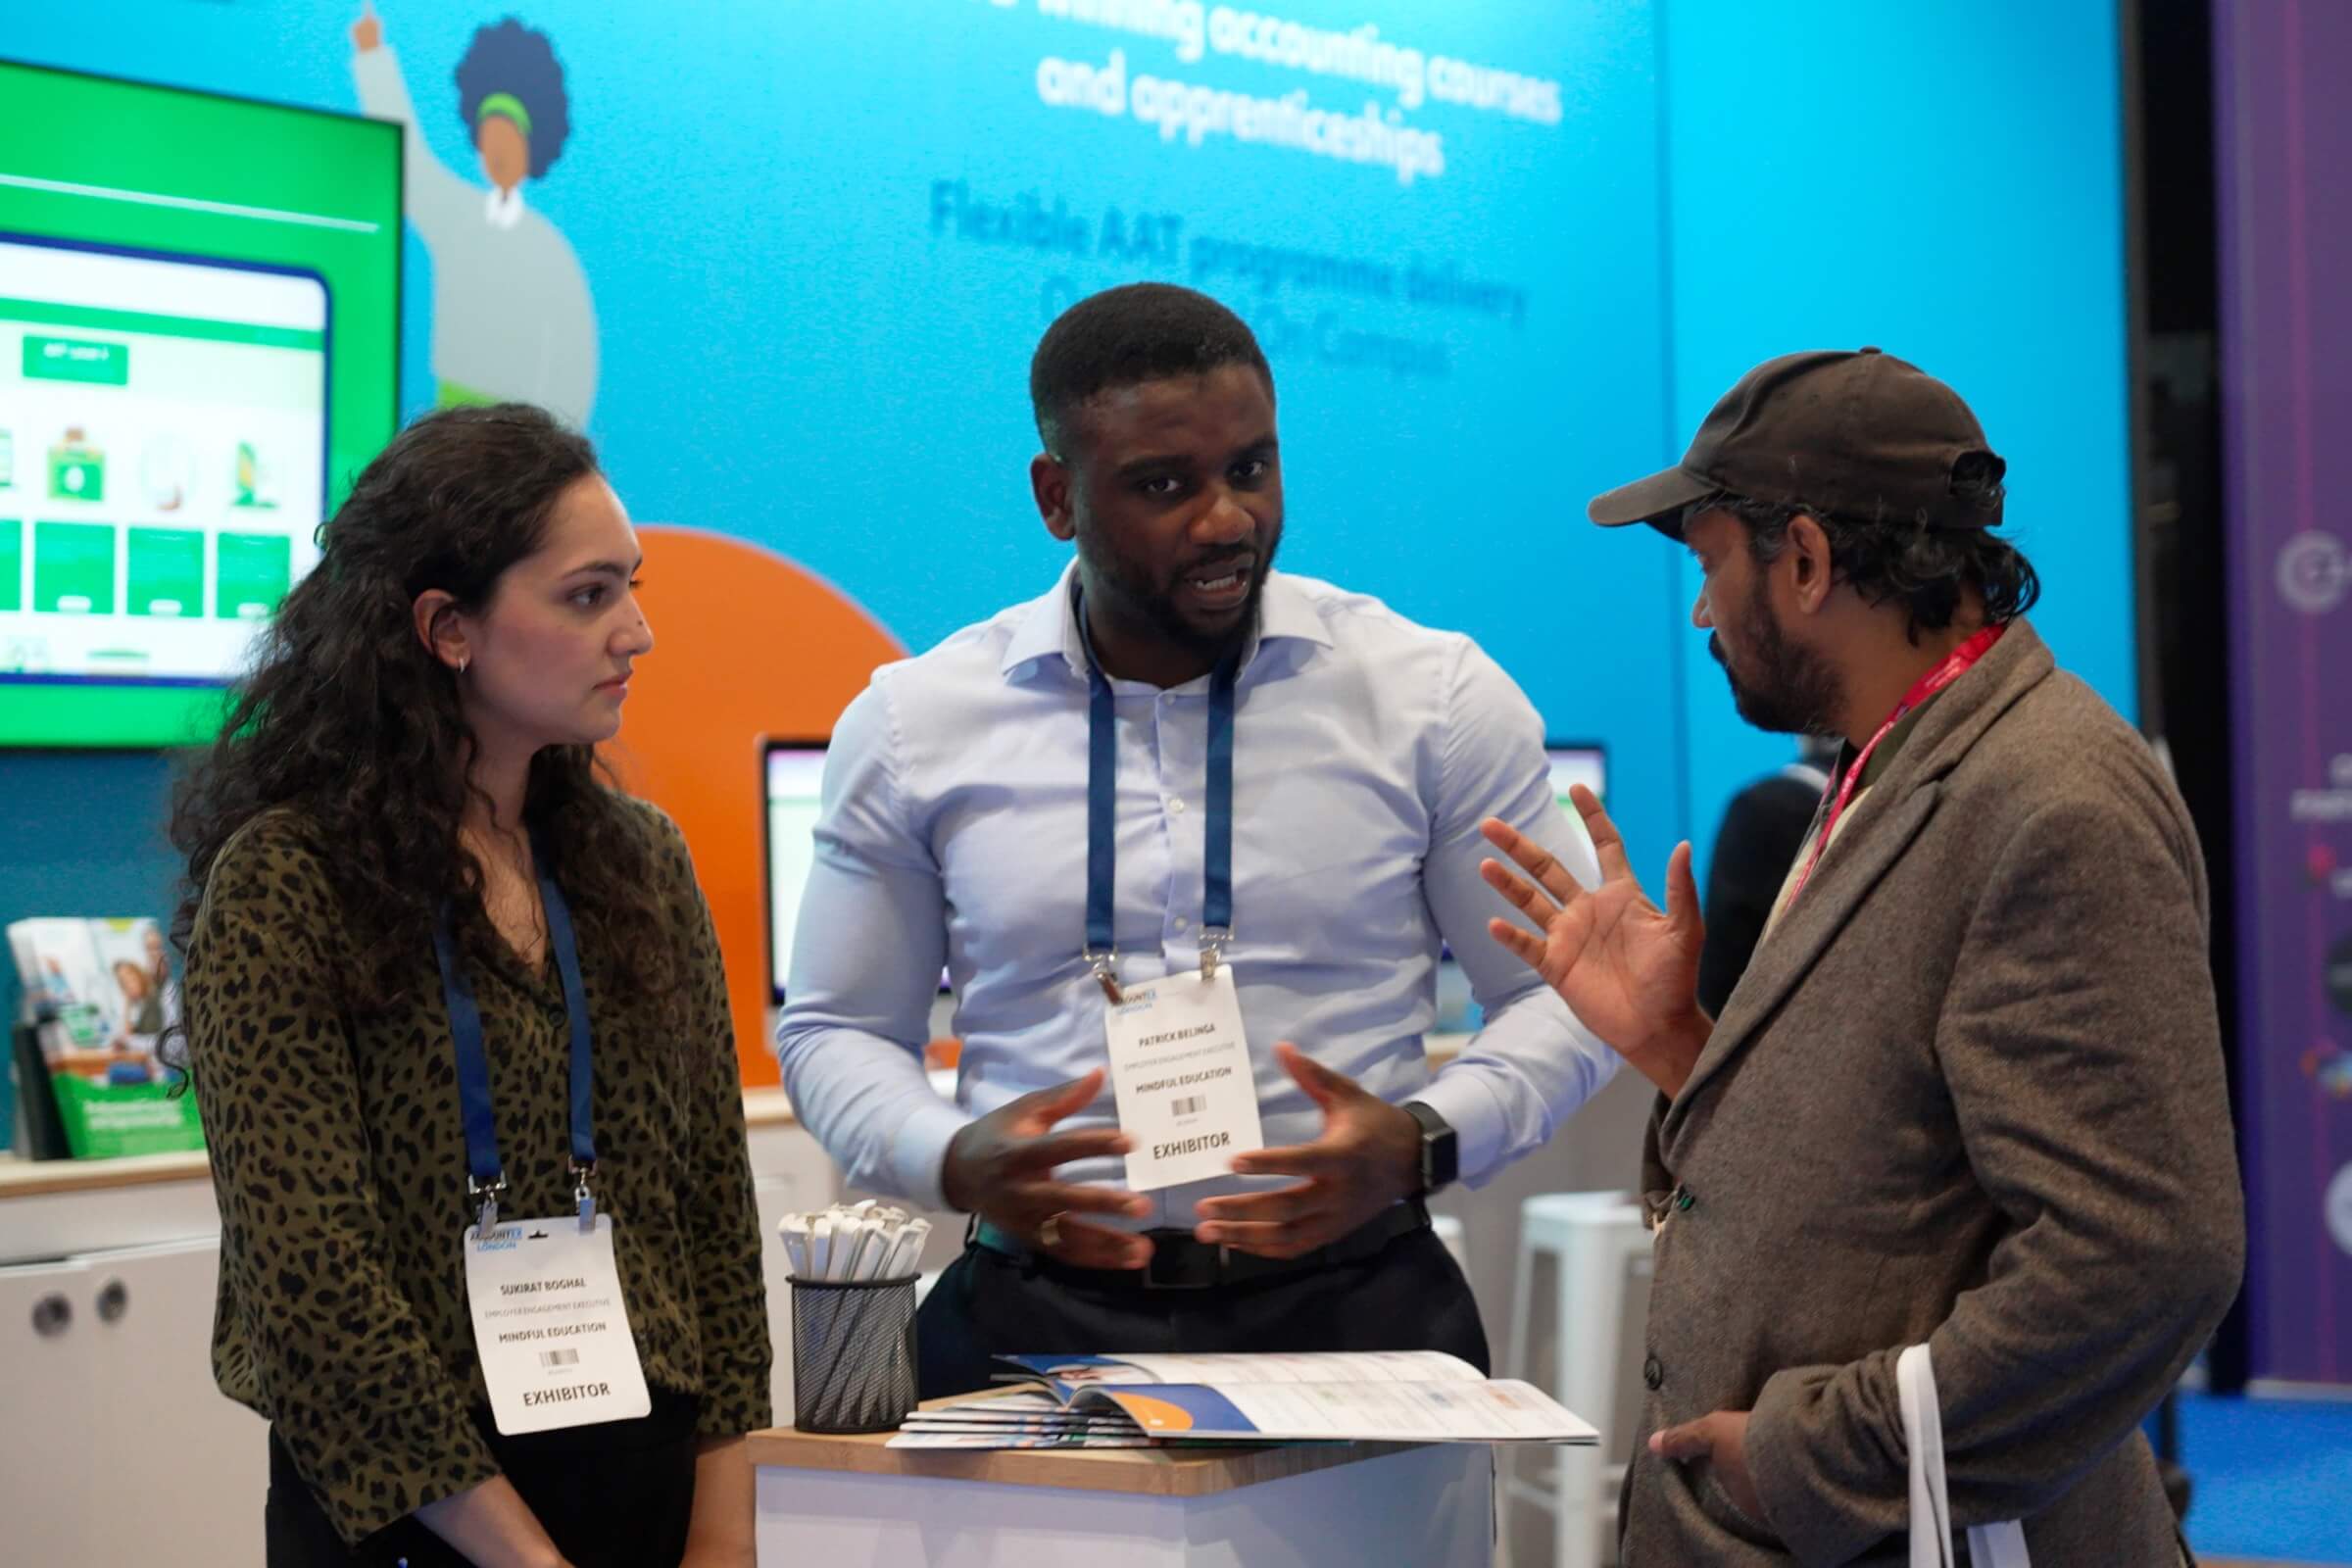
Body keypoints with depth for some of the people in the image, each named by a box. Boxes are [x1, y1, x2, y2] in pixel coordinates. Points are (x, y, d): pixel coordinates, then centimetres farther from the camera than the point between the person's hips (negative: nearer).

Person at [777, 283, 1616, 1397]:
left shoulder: (1432, 698, 3)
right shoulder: (913, 725, 6)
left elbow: (1570, 992, 7)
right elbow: (835, 1031, 12)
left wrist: (1422, 1143, -12)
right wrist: (952, 1161, -9)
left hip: (1350, 1307, 0)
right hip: (1036, 1325, 1)